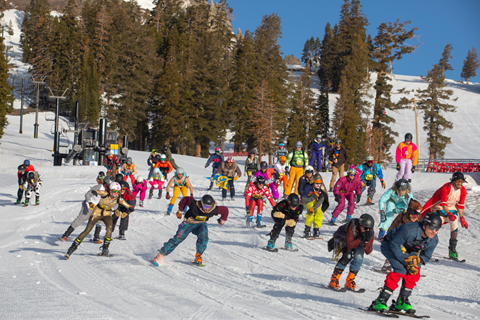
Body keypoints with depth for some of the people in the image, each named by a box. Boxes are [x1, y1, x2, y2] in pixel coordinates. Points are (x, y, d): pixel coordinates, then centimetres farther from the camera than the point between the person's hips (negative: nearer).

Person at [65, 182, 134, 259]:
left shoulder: (118, 200, -17)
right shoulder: (105, 194, -24)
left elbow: (128, 206, -14)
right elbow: (94, 192, -34)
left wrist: (130, 208, -39)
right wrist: (94, 192, -60)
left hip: (107, 214, 2)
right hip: (97, 212, -2)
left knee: (109, 227, -27)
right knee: (87, 231, -5)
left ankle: (105, 248, -16)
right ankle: (73, 247, 9)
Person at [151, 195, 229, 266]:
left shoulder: (214, 210, -25)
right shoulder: (194, 205, -31)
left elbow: (225, 210, -8)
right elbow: (186, 199, -14)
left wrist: (222, 220, 7)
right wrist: (180, 210, -6)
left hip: (201, 224, 2)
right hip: (189, 222, -2)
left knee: (203, 236, -31)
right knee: (178, 238, -18)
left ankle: (198, 256, -14)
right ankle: (161, 254, -10)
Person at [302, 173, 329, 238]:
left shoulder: (321, 188, -23)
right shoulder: (308, 187, -31)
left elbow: (321, 200, -28)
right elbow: (303, 200, -30)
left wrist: (314, 208, -38)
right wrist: (313, 197, -36)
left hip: (316, 202, 3)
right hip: (307, 200, -3)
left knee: (319, 212, -18)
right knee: (310, 213, -26)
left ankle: (316, 231, -4)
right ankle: (307, 231, -19)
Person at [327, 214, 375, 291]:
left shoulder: (370, 232, -25)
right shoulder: (352, 227, -38)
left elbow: (368, 251, -24)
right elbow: (349, 245, -41)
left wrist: (367, 241, -42)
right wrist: (361, 239, -48)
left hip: (358, 242, 4)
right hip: (343, 238, -4)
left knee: (359, 257, -23)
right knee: (347, 255, -30)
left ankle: (349, 282, -6)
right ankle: (333, 280, -22)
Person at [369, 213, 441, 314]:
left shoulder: (434, 240, -16)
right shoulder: (409, 230, -37)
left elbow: (426, 256, -4)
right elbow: (394, 245, -28)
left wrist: (417, 260, -26)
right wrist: (406, 260, -31)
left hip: (407, 251, 7)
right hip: (389, 246, -7)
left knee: (415, 272, -13)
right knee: (400, 270, -25)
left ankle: (401, 302, 2)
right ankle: (379, 302, -24)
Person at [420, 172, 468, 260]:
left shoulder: (463, 191, -8)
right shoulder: (446, 187, -26)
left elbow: (460, 205, 1)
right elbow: (443, 203, -28)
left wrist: (461, 218, -3)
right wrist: (449, 214, -38)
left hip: (452, 209, 5)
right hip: (440, 208, -5)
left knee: (455, 226, -13)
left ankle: (452, 250, -3)